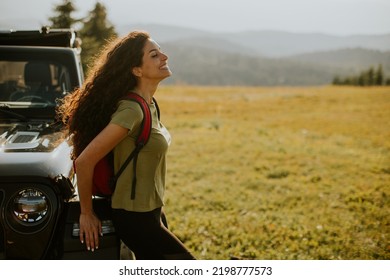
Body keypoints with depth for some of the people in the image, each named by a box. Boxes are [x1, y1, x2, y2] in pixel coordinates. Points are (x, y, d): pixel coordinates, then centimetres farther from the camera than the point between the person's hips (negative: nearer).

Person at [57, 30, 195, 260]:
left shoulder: (149, 104, 5)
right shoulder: (131, 110, -24)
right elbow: (85, 161, -25)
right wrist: (87, 214, -14)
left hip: (151, 211, 9)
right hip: (136, 218, -9)